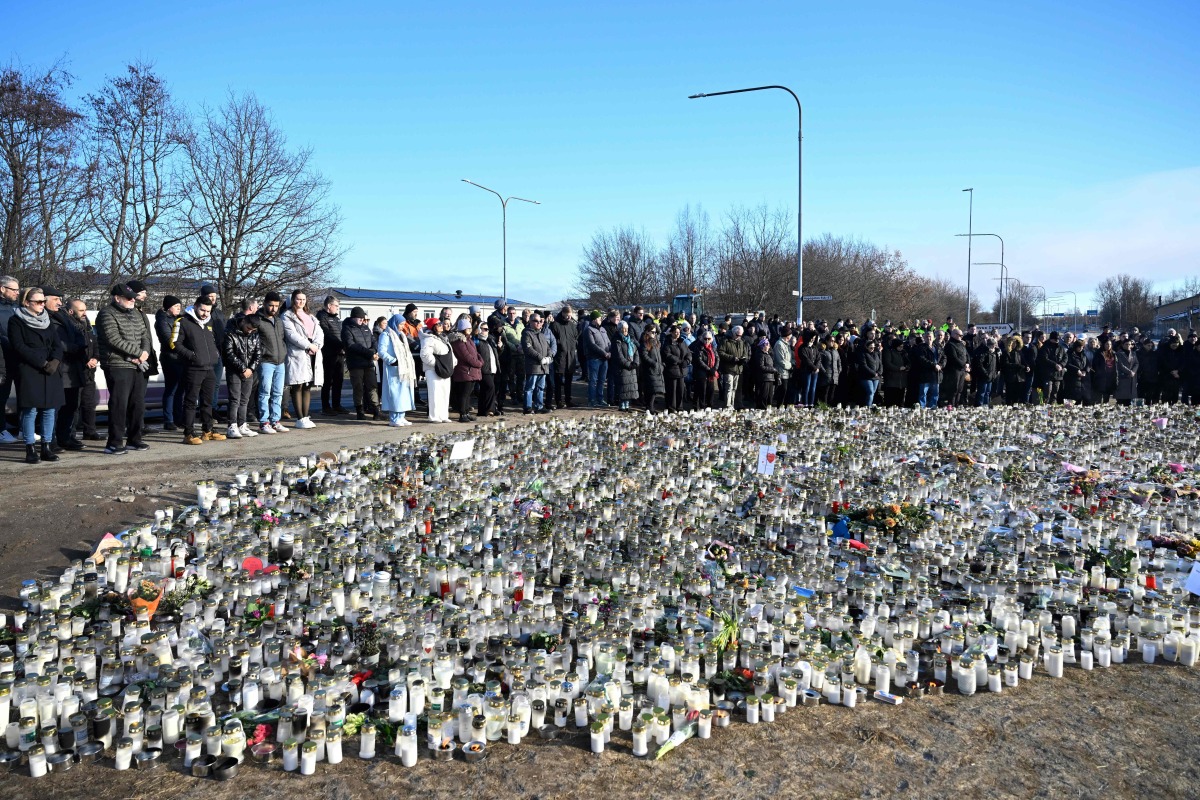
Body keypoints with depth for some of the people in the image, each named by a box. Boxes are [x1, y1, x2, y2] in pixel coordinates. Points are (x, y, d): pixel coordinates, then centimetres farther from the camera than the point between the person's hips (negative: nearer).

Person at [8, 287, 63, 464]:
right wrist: (42, 363, -16)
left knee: (50, 410, 2)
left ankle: (46, 448, 9)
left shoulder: (46, 320, 18)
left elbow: (57, 344, 10)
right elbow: (20, 347, -9)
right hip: (28, 371, -5)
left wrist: (55, 361, -9)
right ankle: (30, 450, -4)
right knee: (30, 410, -8)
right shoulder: (16, 321, 1)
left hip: (50, 372, 5)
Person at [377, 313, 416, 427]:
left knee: (403, 393, 8)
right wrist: (393, 361, -22)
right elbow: (381, 351, -14)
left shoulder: (401, 335, 21)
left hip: (404, 369, 8)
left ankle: (400, 417, 13)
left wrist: (409, 364, 13)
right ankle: (393, 419, -8)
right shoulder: (386, 335, -6)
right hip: (393, 370, -8)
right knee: (395, 393, -10)